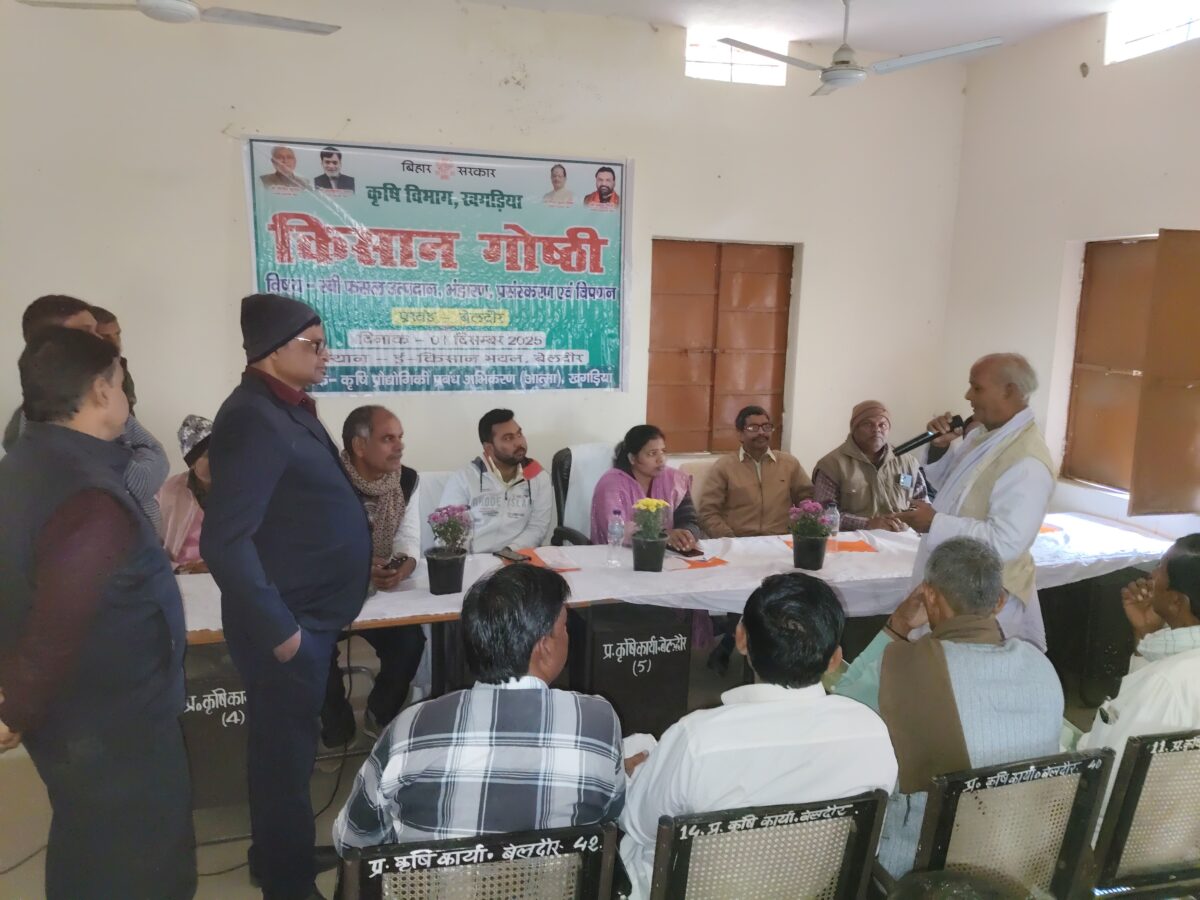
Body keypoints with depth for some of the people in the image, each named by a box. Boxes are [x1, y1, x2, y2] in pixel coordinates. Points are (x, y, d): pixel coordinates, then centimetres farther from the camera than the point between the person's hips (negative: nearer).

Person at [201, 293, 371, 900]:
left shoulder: (288, 407, 8)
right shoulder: (254, 419, -22)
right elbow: (224, 541, -28)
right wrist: (277, 628, -22)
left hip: (309, 613, 9)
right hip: (287, 623, -9)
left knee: (290, 746, 23)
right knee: (285, 752, 8)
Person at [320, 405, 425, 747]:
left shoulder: (407, 480, -5)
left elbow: (409, 539, -5)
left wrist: (405, 566, -29)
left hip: (381, 589, 3)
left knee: (411, 640, -17)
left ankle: (381, 715, 14)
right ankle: (337, 727, 5)